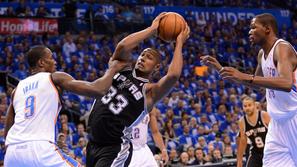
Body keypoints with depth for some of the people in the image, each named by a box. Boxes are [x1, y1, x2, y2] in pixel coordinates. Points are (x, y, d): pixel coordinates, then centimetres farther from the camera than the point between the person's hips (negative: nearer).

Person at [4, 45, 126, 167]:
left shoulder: (17, 89, 24)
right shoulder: (55, 78, 9)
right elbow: (97, 90, -1)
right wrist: (112, 69, 16)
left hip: (12, 152, 5)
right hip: (40, 149, -5)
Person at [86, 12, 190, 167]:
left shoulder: (150, 91, -9)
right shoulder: (121, 69, 5)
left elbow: (173, 75, -28)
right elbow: (122, 47, -16)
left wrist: (179, 43, -15)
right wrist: (152, 29, -10)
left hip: (115, 149, -6)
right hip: (93, 143, 6)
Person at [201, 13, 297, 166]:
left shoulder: (282, 48, -19)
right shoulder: (262, 54, 9)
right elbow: (255, 82, 27)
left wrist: (246, 77, -41)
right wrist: (220, 68, 19)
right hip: (278, 121, 9)